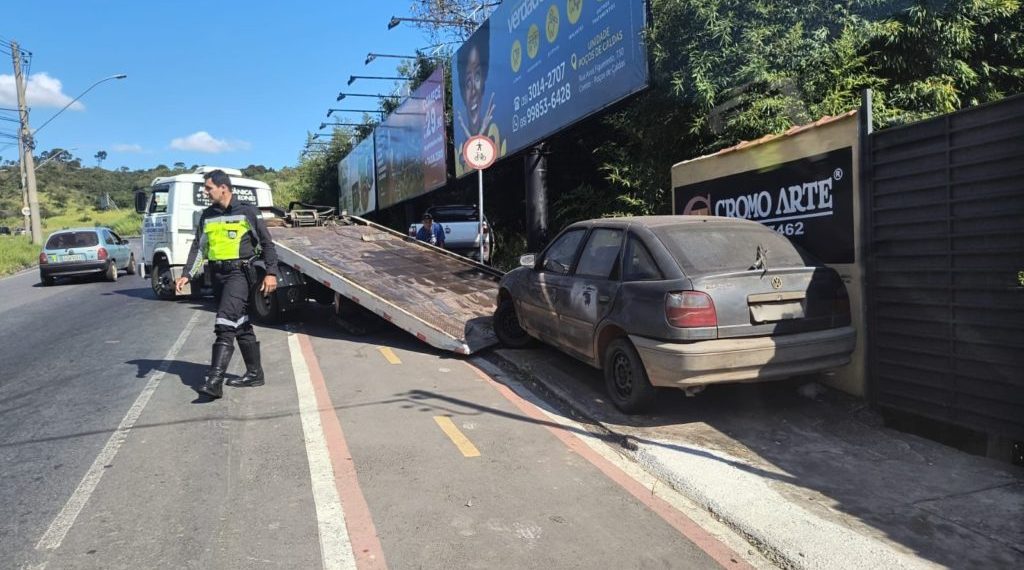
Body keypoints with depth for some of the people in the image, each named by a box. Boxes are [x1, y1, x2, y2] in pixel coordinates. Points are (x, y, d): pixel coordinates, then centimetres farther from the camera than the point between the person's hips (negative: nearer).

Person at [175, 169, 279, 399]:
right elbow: (198, 248, 13)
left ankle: (215, 380, -23)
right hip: (219, 274, 7)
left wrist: (271, 273, -7)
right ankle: (254, 373, 22)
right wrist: (187, 275, 3)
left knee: (225, 323, -18)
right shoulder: (207, 216, 12)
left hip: (240, 272, -6)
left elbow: (267, 243, -1)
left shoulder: (247, 212, -4)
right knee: (241, 324, 13)